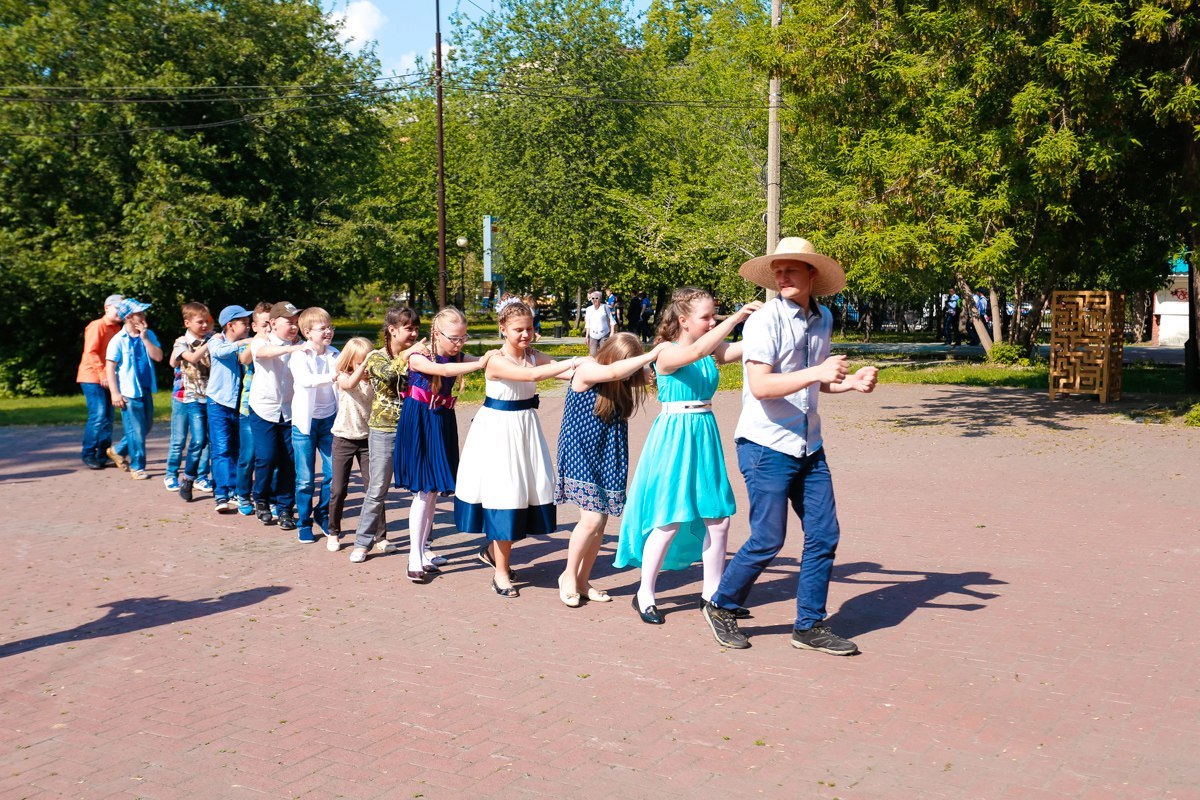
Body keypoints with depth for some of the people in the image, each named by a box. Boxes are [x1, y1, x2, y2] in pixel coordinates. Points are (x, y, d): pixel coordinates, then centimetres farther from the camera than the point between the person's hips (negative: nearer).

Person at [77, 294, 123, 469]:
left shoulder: (117, 329, 13)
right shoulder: (97, 326, -9)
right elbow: (90, 352, -16)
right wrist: (102, 373, -22)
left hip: (107, 379, 7)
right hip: (92, 377, -7)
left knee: (108, 417, 7)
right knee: (98, 415, -11)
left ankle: (103, 456, 14)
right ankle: (88, 455, 0)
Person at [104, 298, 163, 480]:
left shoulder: (149, 335, 5)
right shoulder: (118, 340, -9)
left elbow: (158, 357, -4)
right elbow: (110, 366, -9)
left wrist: (144, 337, -11)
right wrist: (115, 393, -14)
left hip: (146, 388, 6)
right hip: (129, 391, -6)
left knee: (146, 425, 17)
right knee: (136, 430, -2)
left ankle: (118, 450, 36)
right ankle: (137, 467, 8)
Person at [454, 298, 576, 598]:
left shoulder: (534, 356, 3)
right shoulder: (496, 361, -17)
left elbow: (560, 369, -11)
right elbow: (533, 375, -32)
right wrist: (574, 362, -34)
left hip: (526, 428, 6)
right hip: (499, 430, -6)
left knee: (530, 492, 8)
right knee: (504, 495, -3)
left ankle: (493, 549, 32)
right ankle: (501, 574, 11)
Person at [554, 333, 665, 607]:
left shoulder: (622, 383, 4)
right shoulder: (587, 370, -15)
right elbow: (612, 372, -32)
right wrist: (651, 355, -29)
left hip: (607, 459, 6)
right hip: (581, 457, -6)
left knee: (600, 523, 6)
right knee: (591, 519, -11)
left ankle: (583, 580, 21)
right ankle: (569, 576, 11)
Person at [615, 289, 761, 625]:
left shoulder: (712, 351, 7)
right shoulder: (667, 353, -12)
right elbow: (696, 351, -32)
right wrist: (736, 317, -35)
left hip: (705, 437, 6)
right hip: (674, 439, -6)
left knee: (718, 520, 6)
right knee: (669, 521, -1)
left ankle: (712, 592, 22)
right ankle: (645, 594, 16)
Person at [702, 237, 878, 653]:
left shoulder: (822, 319, 10)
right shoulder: (765, 320, -13)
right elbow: (761, 386, -22)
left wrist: (850, 382, 3)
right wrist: (816, 373, -30)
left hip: (808, 446, 7)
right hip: (766, 446, -7)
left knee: (824, 534, 6)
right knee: (767, 540, -2)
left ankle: (809, 626, 19)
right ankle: (722, 607, 20)